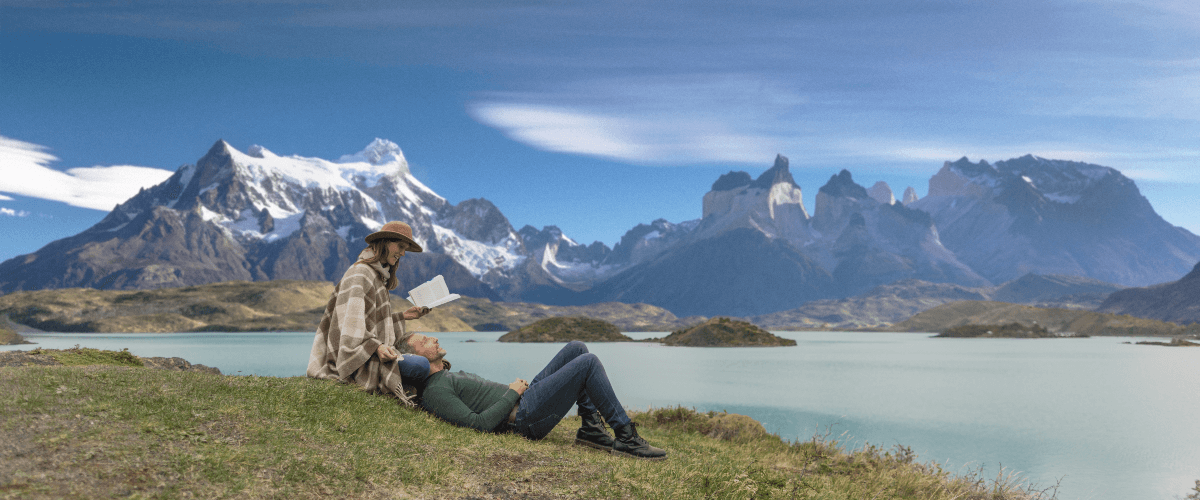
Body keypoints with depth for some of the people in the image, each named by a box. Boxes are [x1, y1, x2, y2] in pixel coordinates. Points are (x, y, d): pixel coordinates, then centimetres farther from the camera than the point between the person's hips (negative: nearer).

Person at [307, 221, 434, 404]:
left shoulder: (379, 276, 21)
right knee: (420, 365, -29)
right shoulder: (359, 273, -10)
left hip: (373, 352, 11)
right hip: (361, 360, -11)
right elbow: (351, 323, -21)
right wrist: (376, 346, -30)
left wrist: (402, 316, 13)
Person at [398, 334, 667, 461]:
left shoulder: (448, 377, 22)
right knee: (589, 362, -16)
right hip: (525, 416, -11)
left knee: (577, 348, 8)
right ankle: (626, 437, -11)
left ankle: (591, 428, 5)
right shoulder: (435, 393, -12)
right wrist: (512, 393, -13)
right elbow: (480, 424, -23)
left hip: (524, 398, 11)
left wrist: (519, 387, 10)